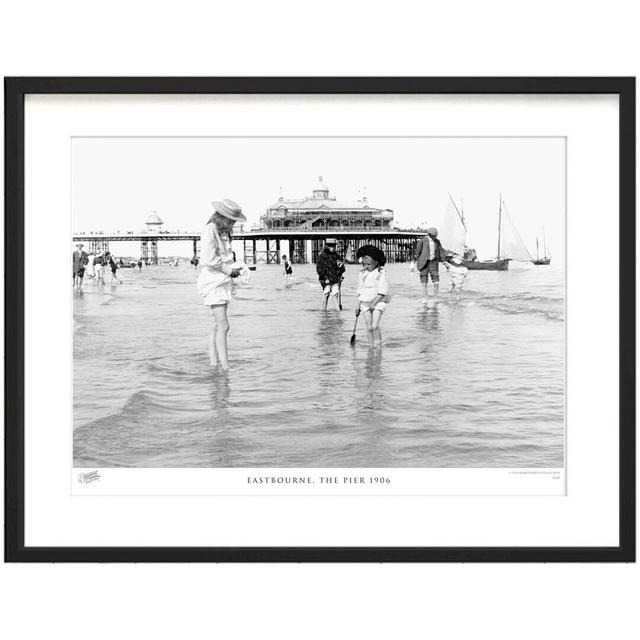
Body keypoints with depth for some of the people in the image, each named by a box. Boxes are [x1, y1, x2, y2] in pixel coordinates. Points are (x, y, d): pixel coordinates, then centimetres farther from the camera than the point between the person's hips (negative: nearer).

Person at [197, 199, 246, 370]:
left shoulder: (224, 231, 14)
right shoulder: (210, 229, -14)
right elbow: (209, 259, -21)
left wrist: (234, 269, 7)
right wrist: (229, 270, -12)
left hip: (223, 280, 9)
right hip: (213, 280, -9)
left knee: (216, 324, 10)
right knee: (223, 325, -14)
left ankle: (213, 362, 14)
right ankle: (225, 366, -15)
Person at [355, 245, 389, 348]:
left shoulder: (382, 273, -8)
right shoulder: (362, 274, 8)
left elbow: (383, 292, -12)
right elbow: (360, 291, 15)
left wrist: (374, 303, -18)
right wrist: (358, 305, 9)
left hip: (378, 302, -4)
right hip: (366, 302, 5)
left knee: (375, 326, -16)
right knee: (369, 327, -1)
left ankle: (378, 345, -6)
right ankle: (371, 346, 5)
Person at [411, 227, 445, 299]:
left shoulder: (437, 242, 4)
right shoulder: (422, 241, -9)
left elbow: (441, 252, 11)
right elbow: (417, 252, -6)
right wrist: (413, 263, -6)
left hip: (433, 262, 3)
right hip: (424, 262, -3)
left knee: (436, 280, -5)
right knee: (424, 280, 0)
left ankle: (435, 297, 3)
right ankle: (426, 297, 9)